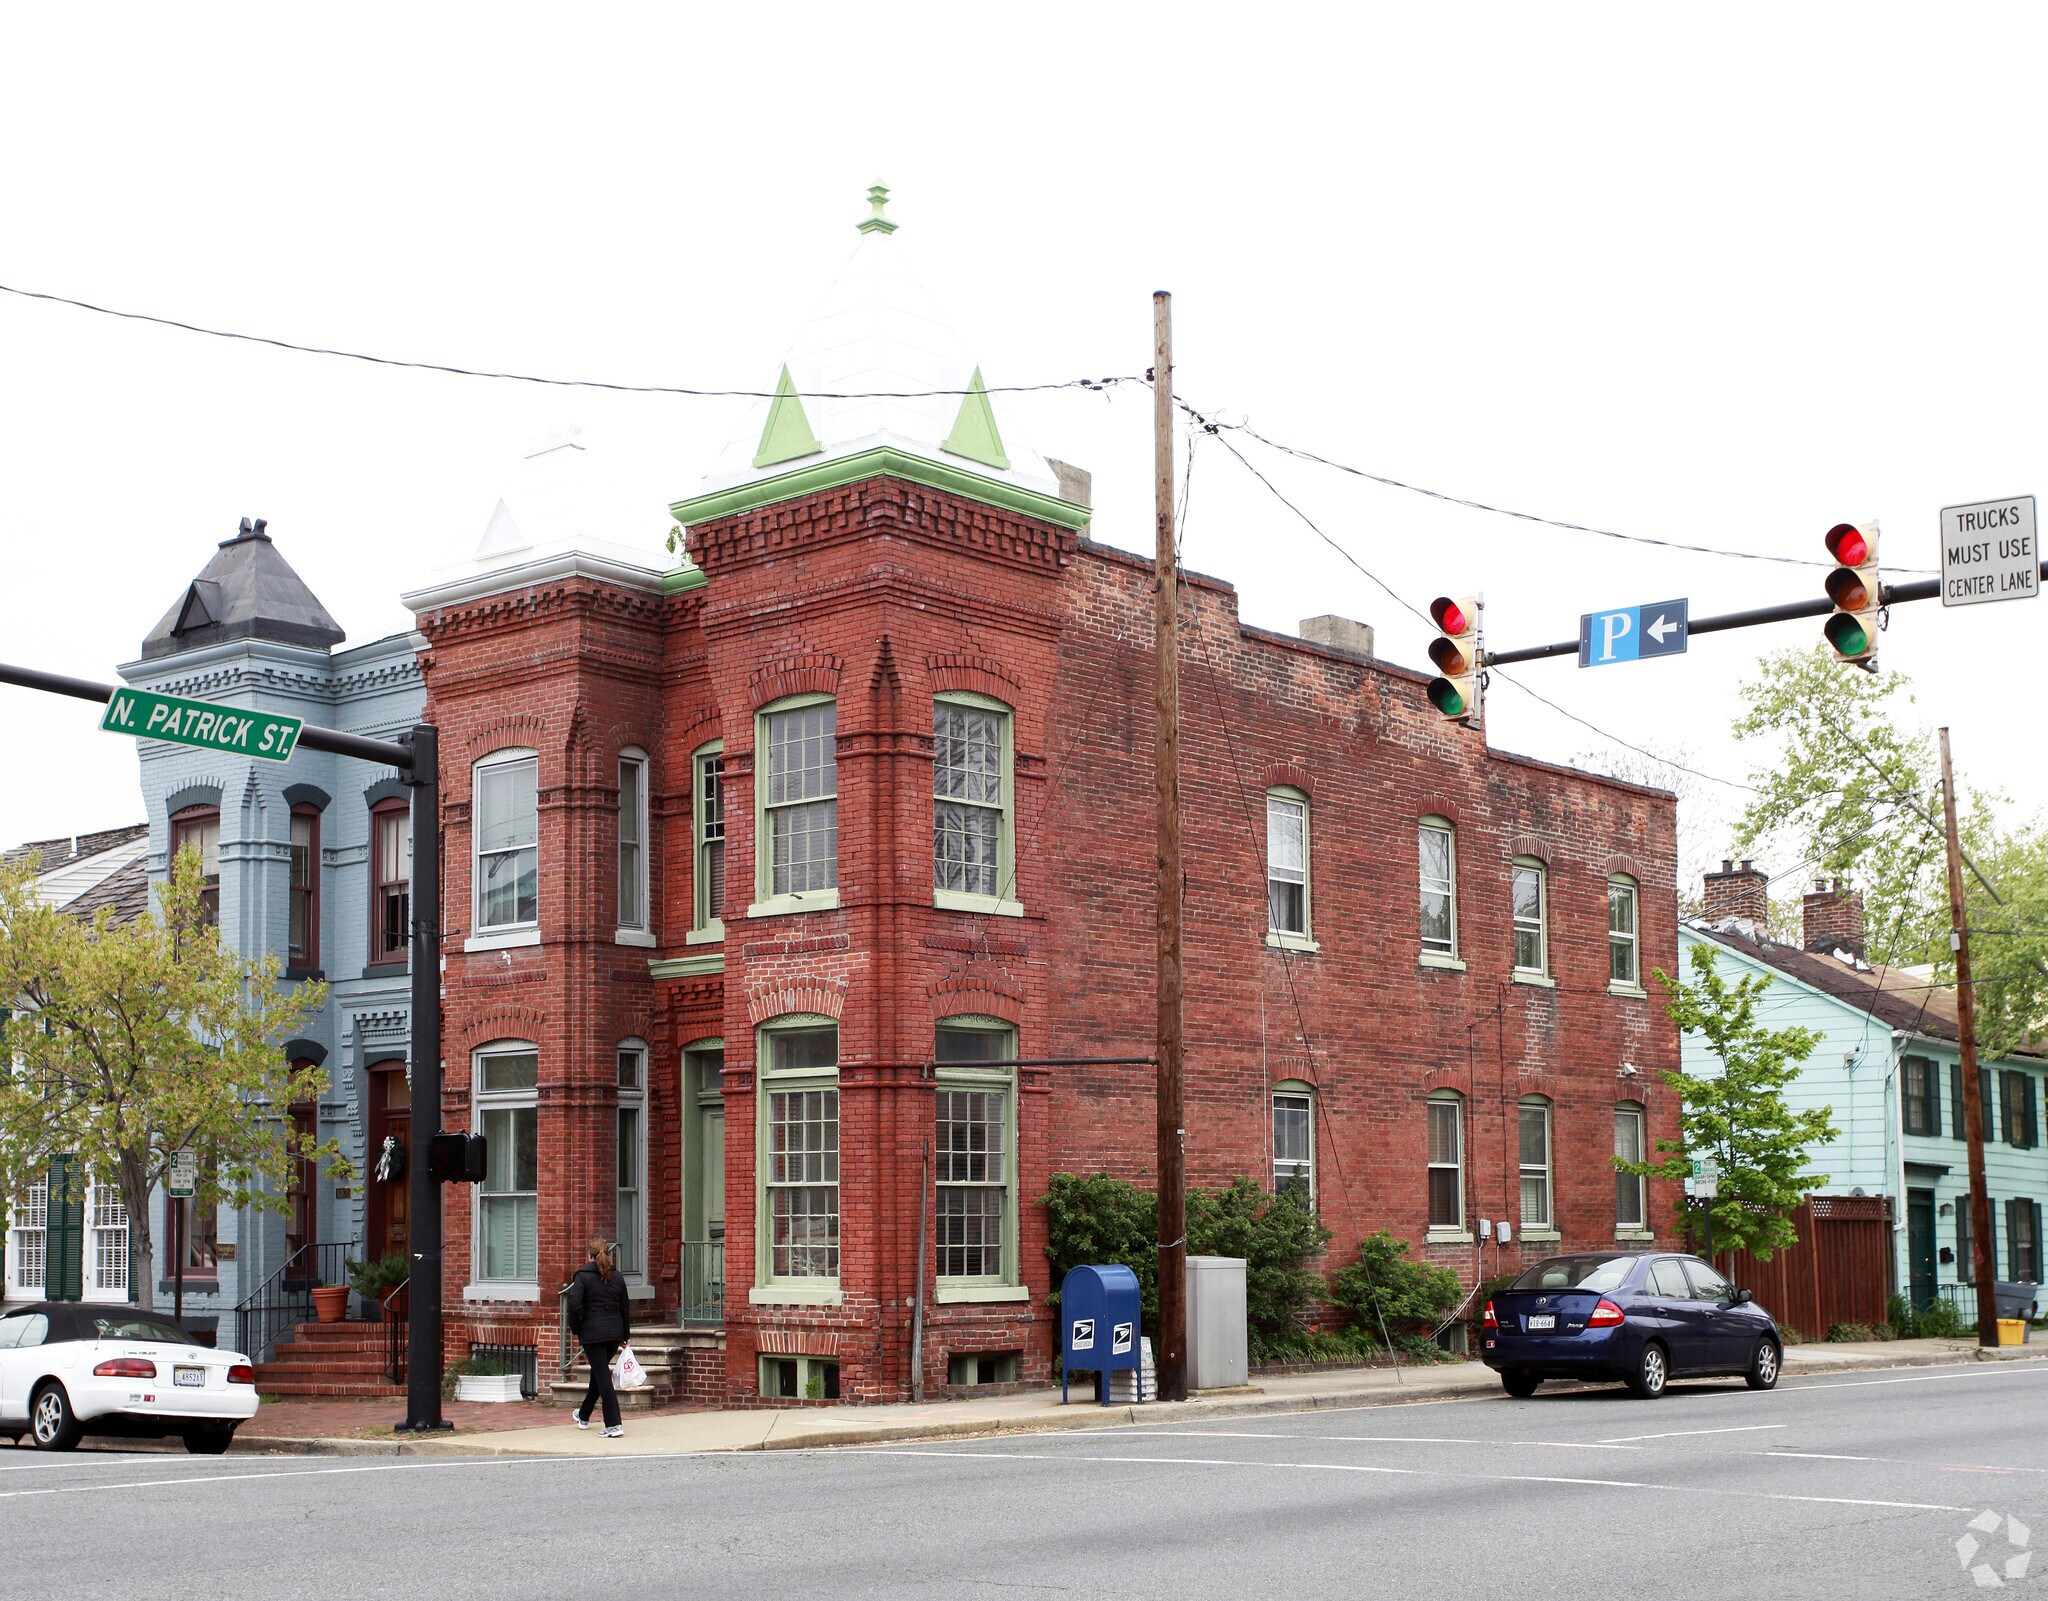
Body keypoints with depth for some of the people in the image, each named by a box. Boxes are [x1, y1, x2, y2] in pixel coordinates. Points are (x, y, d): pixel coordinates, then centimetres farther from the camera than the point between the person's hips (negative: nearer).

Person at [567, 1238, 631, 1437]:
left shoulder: (583, 1276, -7)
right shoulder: (617, 1277, 7)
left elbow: (575, 1306, -14)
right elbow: (624, 1308, 11)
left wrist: (576, 1330, 0)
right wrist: (624, 1335, 19)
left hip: (592, 1333, -5)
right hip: (614, 1332, 5)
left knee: (602, 1376, -4)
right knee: (599, 1373, 22)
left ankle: (614, 1425, -11)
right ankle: (584, 1416, 40)